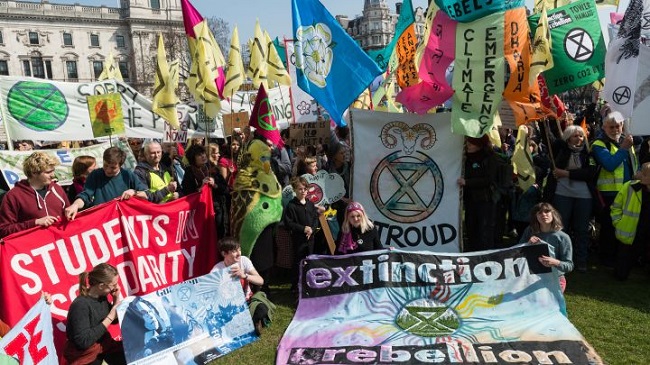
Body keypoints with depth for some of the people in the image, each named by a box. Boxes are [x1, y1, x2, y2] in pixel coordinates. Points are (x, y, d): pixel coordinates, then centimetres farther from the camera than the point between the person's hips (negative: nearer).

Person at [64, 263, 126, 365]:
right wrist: (110, 317, -23)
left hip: (103, 344, 6)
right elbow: (83, 342, -26)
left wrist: (117, 299, -4)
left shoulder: (101, 297, -2)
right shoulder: (80, 305, -21)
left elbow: (115, 321, 12)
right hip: (86, 355, -6)